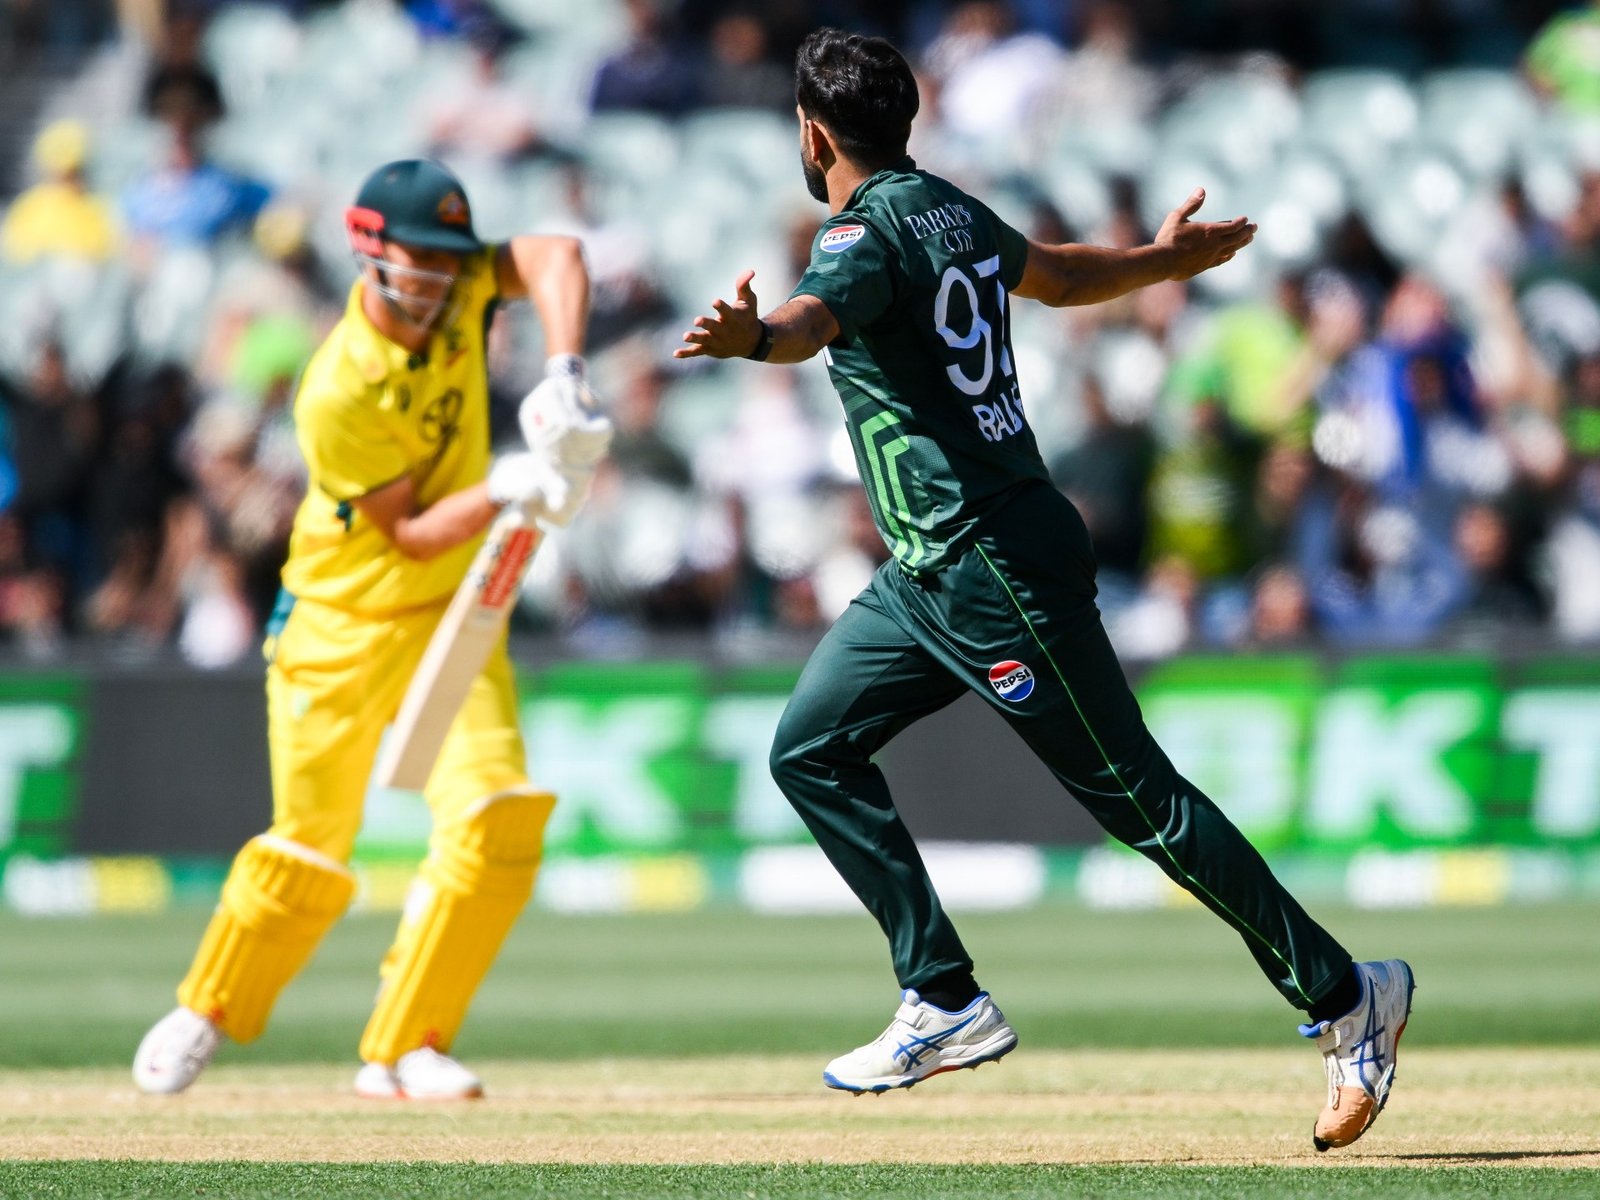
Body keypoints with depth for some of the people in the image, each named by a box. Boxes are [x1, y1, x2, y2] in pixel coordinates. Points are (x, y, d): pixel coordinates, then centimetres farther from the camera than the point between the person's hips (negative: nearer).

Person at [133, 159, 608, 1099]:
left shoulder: (456, 290, -10)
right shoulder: (338, 397, -25)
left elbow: (557, 257, -26)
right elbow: (411, 534, -21)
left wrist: (563, 380, -38)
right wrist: (509, 490, -34)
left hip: (452, 613, 4)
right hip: (343, 624, -4)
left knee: (497, 825, -13)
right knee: (310, 849, 2)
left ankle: (404, 1046, -3)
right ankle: (208, 1013, 28)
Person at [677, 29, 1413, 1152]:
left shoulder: (872, 230, -14)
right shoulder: (952, 213, 13)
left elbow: (813, 319, -38)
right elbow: (1063, 275, 31)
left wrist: (753, 337, -59)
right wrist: (1171, 259, 51)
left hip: (998, 568, -10)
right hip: (935, 570, 10)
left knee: (1136, 796, -6)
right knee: (814, 746, 9)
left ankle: (1343, 994, 0)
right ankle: (947, 1003, 9)